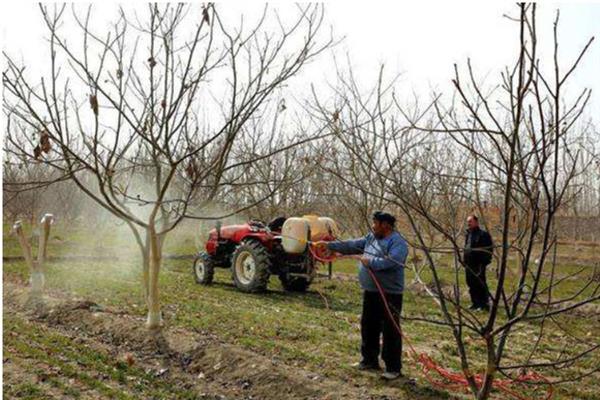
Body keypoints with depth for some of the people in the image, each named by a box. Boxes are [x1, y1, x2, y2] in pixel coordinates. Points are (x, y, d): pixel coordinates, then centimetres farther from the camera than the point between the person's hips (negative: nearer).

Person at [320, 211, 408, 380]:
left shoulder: (398, 242, -15)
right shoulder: (371, 238, 11)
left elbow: (390, 262, -29)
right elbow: (351, 245, 11)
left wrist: (368, 261, -20)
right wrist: (328, 245, 7)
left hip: (389, 294, -9)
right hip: (371, 291, 9)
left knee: (390, 331, -3)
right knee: (368, 327, 17)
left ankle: (394, 368, 7)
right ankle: (370, 360, 32)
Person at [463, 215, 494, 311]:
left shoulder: (483, 234, -9)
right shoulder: (468, 234, 16)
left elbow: (489, 248, -12)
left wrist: (484, 261, -16)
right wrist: (465, 261, 19)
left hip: (479, 264, -8)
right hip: (468, 264, 8)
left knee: (480, 284, -6)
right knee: (471, 284, 12)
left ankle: (484, 304, 1)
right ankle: (475, 303, 22)